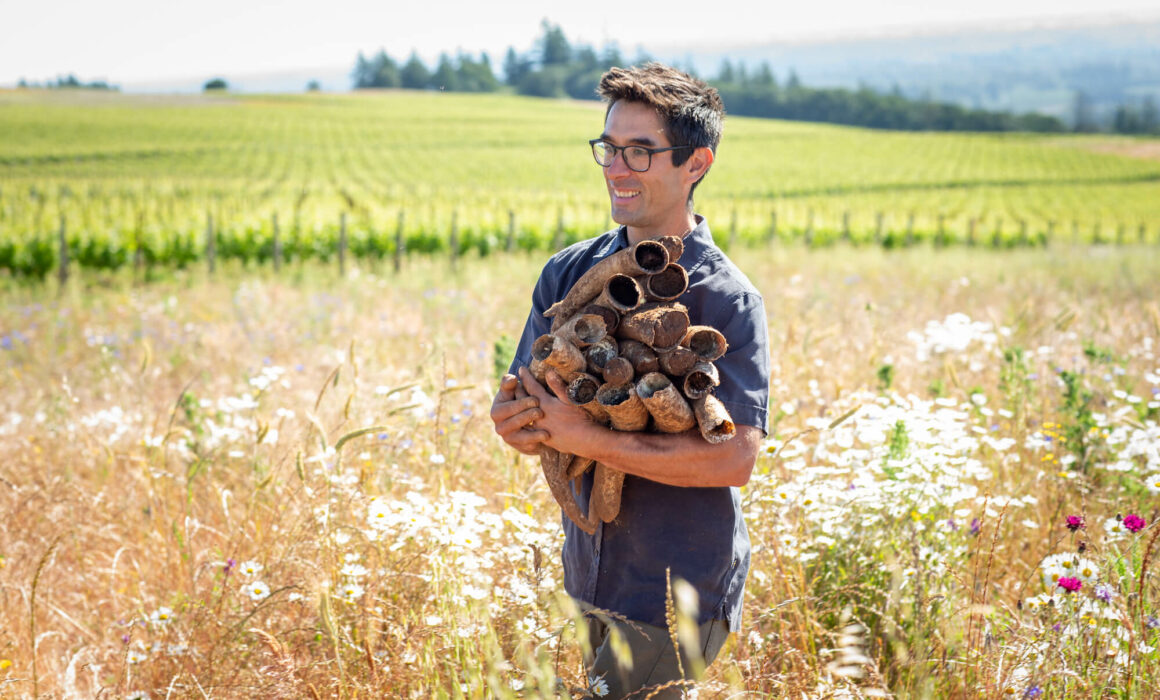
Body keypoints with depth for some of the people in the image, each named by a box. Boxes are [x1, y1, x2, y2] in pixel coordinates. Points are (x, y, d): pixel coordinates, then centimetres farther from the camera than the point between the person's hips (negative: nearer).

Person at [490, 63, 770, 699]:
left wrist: (587, 438, -26)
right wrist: (515, 417, -18)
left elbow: (736, 457, -23)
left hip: (678, 595, -6)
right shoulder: (569, 273, 3)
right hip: (589, 576, 6)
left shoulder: (728, 301, -14)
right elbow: (523, 400, 7)